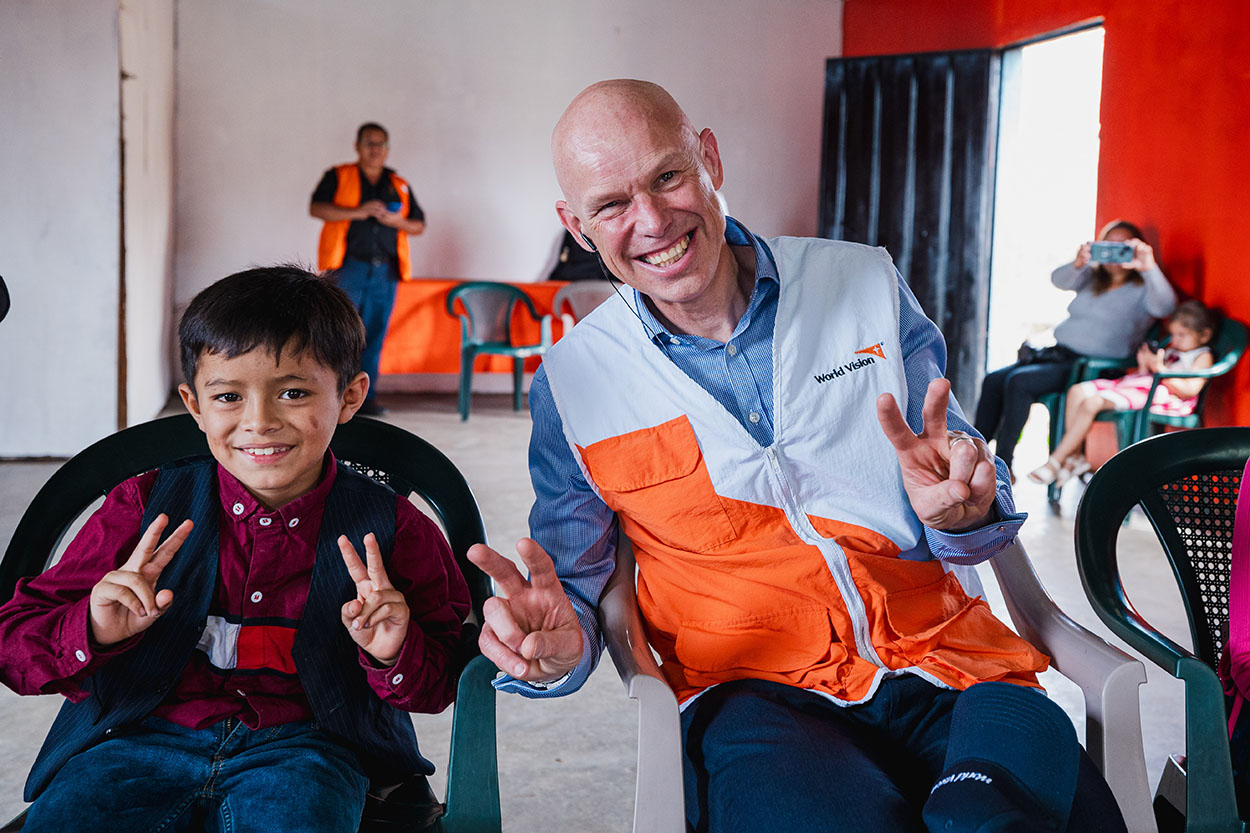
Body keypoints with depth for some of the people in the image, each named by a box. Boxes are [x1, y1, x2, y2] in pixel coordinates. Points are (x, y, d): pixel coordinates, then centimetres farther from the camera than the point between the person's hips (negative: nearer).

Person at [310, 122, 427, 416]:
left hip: (385, 272, 3)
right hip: (347, 267, -3)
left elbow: (419, 225, 19)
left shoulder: (400, 186, 18)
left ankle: (366, 396, 8)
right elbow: (316, 208, -4)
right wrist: (357, 212, -13)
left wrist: (398, 222, -3)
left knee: (374, 337, 3)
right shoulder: (338, 177, 9)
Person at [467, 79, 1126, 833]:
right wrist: (557, 645, -13)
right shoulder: (574, 384, 4)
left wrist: (961, 512, -15)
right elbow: (576, 590, 12)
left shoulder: (867, 284, 6)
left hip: (942, 661, 2)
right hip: (758, 690, -1)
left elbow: (972, 532, 10)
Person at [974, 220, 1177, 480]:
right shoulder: (1092, 277, 19)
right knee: (993, 381, -12)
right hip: (1057, 352, 7)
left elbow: (1165, 306, -20)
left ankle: (1003, 466, -23)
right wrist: (1077, 264, -26)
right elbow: (1059, 280, -2)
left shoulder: (1141, 289, 3)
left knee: (1018, 382, -27)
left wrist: (1150, 268, -37)